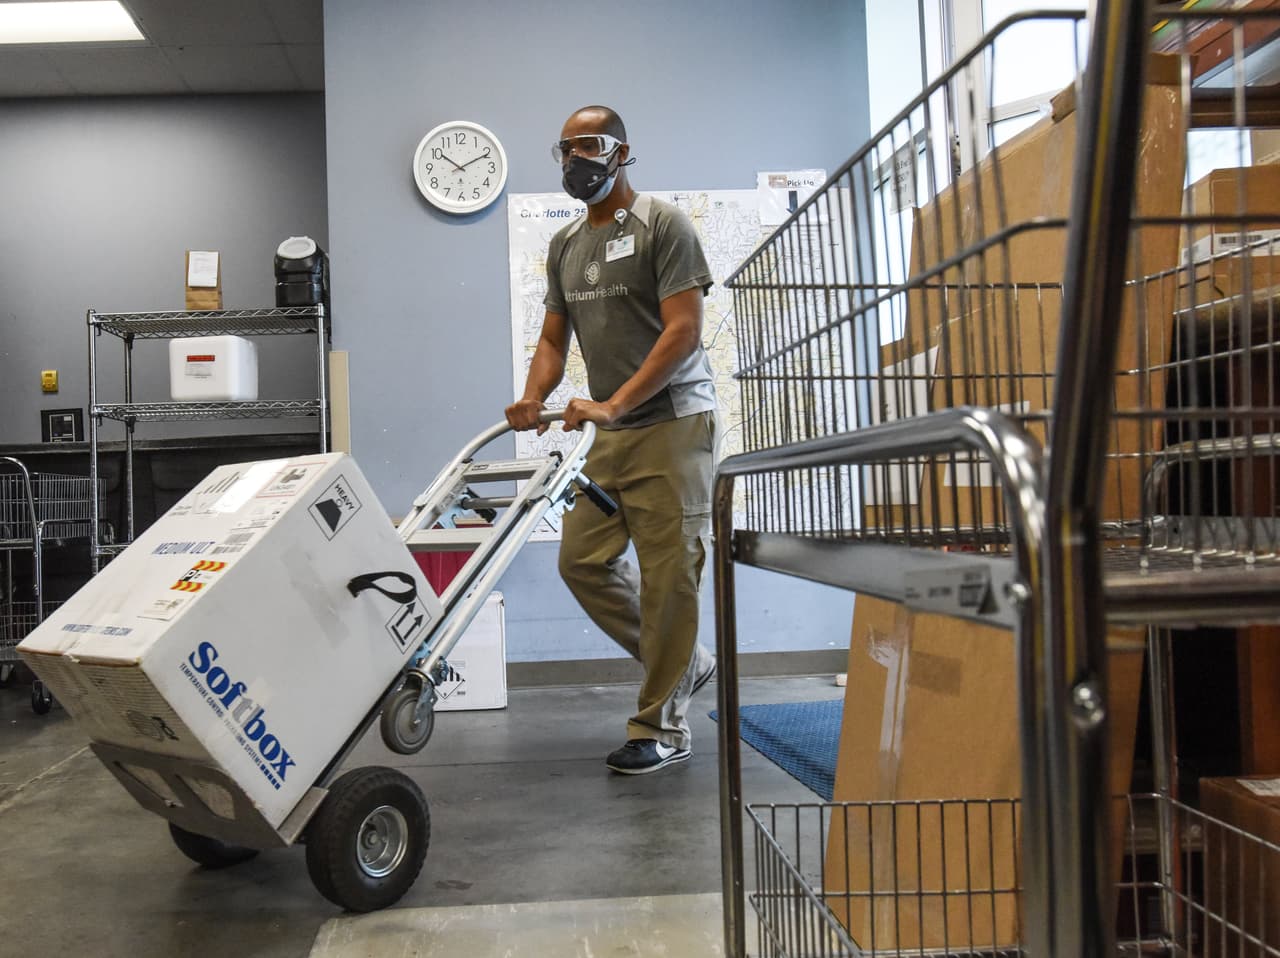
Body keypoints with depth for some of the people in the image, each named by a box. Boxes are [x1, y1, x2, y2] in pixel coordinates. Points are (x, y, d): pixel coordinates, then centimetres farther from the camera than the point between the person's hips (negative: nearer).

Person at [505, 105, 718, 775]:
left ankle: (660, 728, 5)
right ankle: (684, 663, 22)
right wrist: (534, 399, -5)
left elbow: (683, 329, -14)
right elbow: (554, 337, 16)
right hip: (611, 432, 8)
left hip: (672, 422, -7)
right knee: (583, 559, 4)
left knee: (668, 572, -6)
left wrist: (614, 403, -23)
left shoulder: (662, 224, -5)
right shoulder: (564, 245, 17)